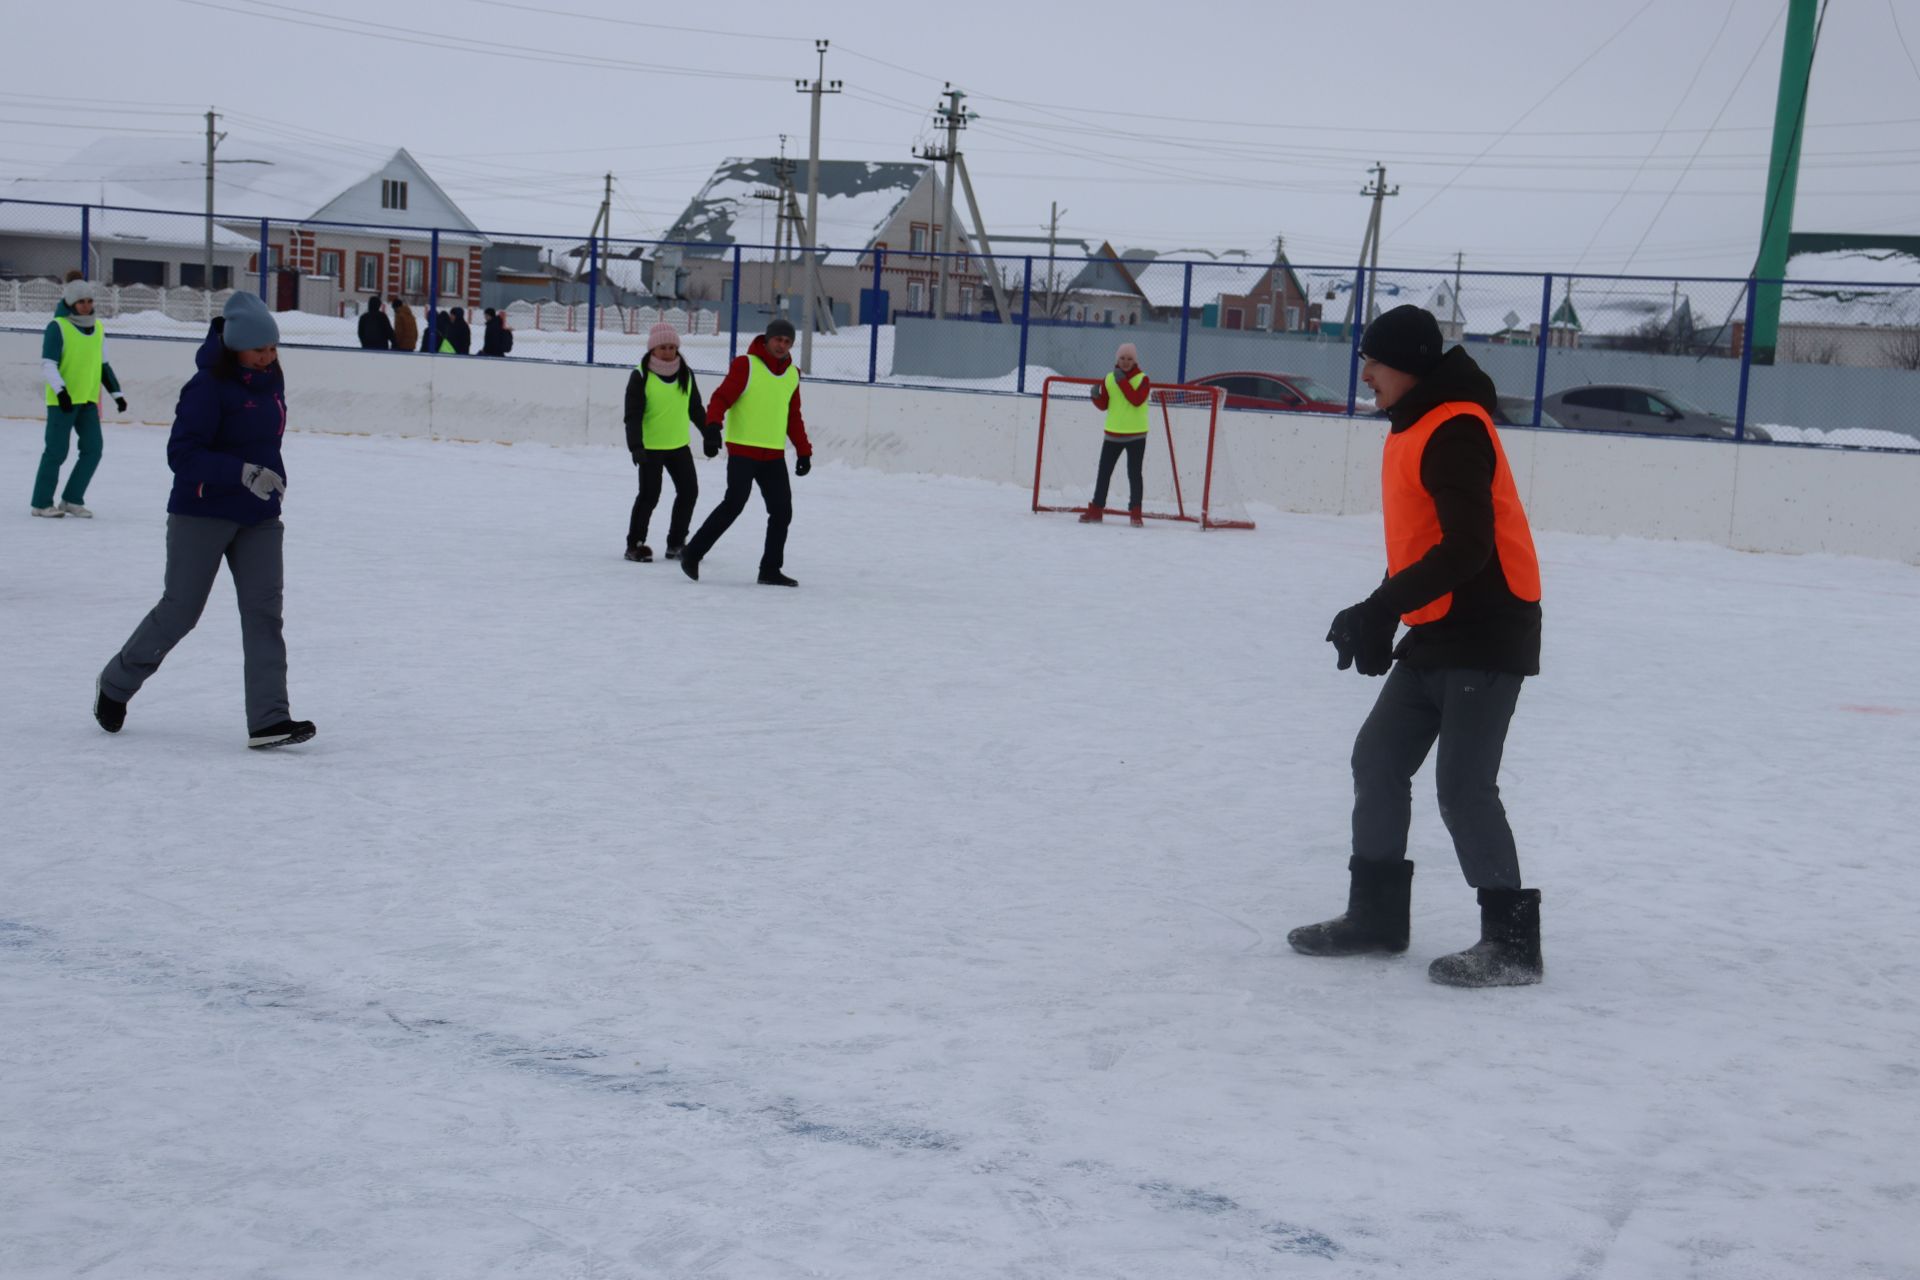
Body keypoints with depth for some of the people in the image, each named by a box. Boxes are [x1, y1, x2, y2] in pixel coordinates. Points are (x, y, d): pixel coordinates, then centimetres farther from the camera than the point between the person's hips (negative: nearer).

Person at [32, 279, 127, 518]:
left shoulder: (98, 328, 10)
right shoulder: (58, 327, -9)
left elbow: (103, 365, 20)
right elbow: (48, 365, -13)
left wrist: (116, 393, 19)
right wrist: (61, 391, -25)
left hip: (88, 400, 6)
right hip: (62, 401, -6)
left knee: (93, 450, 2)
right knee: (57, 452, -3)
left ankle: (72, 499, 14)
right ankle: (41, 503, 8)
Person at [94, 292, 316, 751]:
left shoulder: (272, 378, 6)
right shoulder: (209, 386, -18)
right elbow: (182, 454, -23)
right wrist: (244, 473, -31)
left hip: (259, 517, 6)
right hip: (202, 514, -6)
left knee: (264, 610, -5)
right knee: (179, 610, 4)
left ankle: (268, 719, -8)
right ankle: (115, 683, 29)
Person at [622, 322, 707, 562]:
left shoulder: (685, 374, 4)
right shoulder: (641, 376, -11)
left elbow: (696, 409, 16)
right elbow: (633, 415, -15)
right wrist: (635, 446, -24)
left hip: (679, 445, 6)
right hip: (650, 446, -6)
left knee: (689, 491, 6)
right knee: (649, 495, -8)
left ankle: (676, 543, 20)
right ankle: (635, 544, 6)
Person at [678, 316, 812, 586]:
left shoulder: (792, 374, 14)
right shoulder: (745, 365, -5)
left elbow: (793, 418, 23)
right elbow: (721, 398, -12)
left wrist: (804, 451, 20)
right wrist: (713, 427, -28)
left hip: (774, 455, 6)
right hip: (742, 450, -6)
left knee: (782, 511, 2)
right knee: (734, 504, -15)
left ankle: (770, 569, 13)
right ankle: (692, 554, -3)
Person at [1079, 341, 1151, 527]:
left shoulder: (1142, 379, -5)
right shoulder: (1109, 379, 5)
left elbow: (1137, 400, -21)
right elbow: (1103, 405, 7)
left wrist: (1122, 381, -23)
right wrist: (1097, 396, -13)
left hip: (1136, 435, -4)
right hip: (1113, 433, 4)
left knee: (1134, 473, -1)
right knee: (1104, 472, 7)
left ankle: (1135, 513, 6)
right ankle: (1096, 510, 14)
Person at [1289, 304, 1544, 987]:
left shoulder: (1457, 430, -18)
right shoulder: (1414, 428, 14)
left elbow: (1467, 547, -27)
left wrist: (1382, 609, -27)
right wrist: (1381, 615, 14)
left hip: (1487, 632, -10)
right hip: (1438, 633, 10)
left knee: (1464, 787, -10)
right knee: (1378, 759, 11)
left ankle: (1511, 940, -1)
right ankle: (1375, 912, 22)